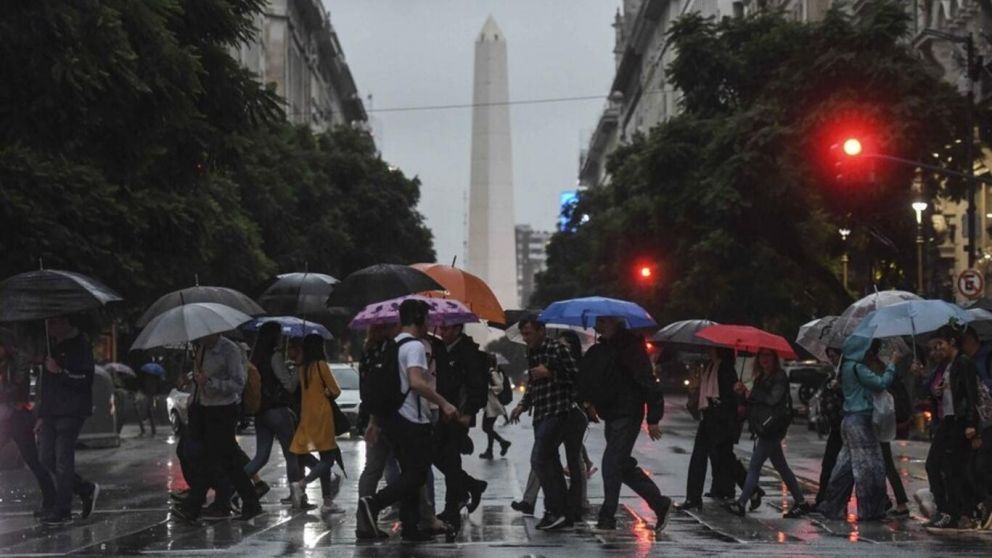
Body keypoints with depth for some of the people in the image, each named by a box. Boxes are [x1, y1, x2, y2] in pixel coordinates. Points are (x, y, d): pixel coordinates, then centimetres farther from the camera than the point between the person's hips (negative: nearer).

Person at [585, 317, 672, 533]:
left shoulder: (630, 346, -13)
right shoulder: (599, 349, 13)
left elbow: (647, 382, -16)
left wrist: (653, 419, -18)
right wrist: (590, 401, 8)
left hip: (627, 415, -9)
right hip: (611, 416, 9)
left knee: (611, 464, -10)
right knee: (625, 467, 11)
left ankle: (607, 518, -5)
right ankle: (660, 503, 21)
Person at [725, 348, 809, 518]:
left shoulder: (780, 377, -10)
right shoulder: (761, 377, 15)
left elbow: (773, 399, -21)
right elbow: (756, 401, 13)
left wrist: (751, 393, -11)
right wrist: (743, 392, -6)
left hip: (771, 429, -9)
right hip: (764, 428, 9)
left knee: (754, 466, -7)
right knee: (781, 467, 12)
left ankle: (741, 504, -5)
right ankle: (800, 502, 16)